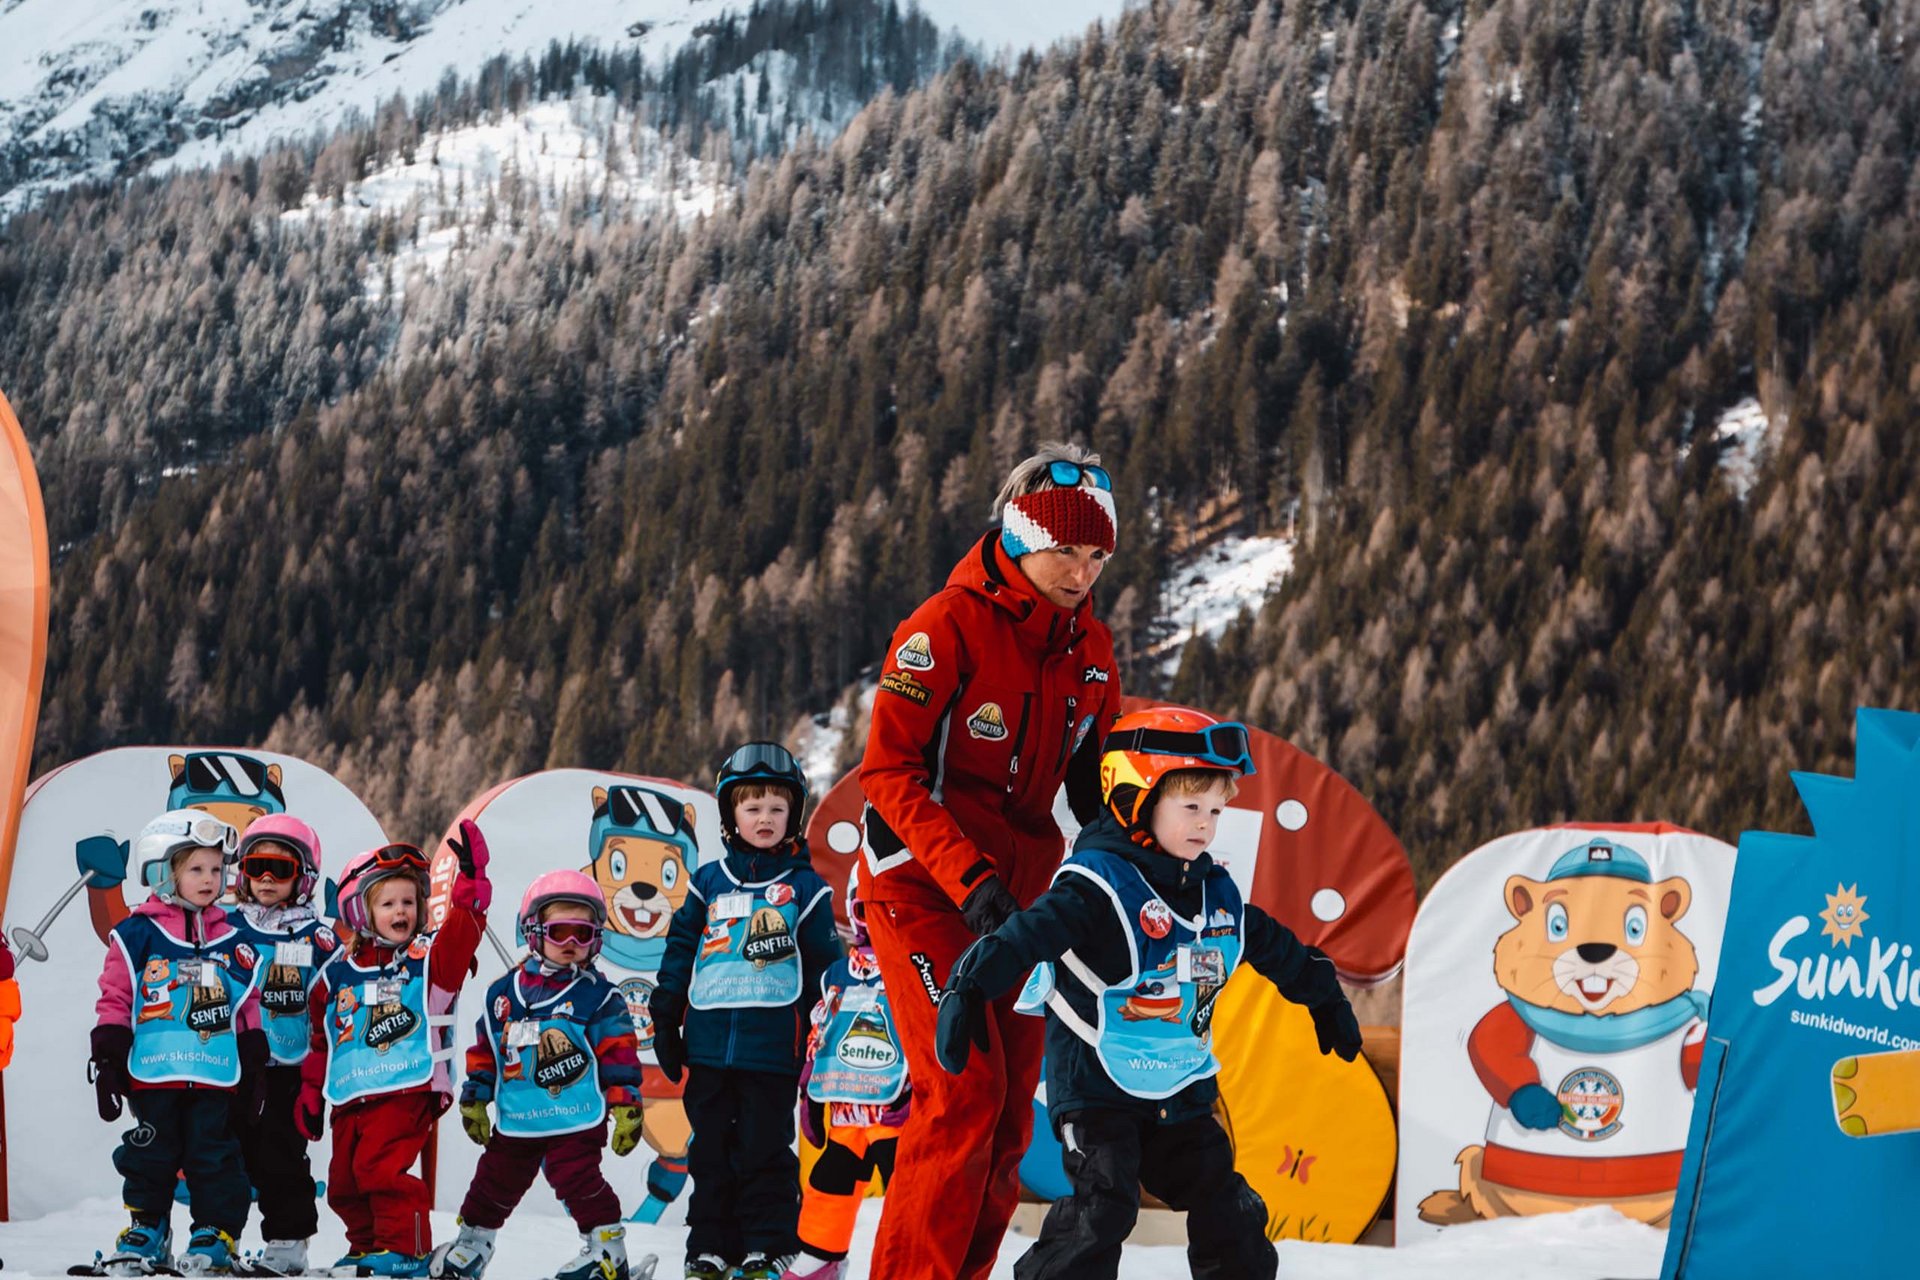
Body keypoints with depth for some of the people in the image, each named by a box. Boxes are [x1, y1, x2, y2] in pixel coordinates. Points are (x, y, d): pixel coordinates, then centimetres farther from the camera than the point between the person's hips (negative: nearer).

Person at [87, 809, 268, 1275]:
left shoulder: (231, 941, 11)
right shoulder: (137, 935, 0)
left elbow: (249, 1008, 15)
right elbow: (115, 1000, 1)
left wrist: (254, 1068, 12)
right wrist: (107, 1061, -4)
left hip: (216, 1076, 2)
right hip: (153, 1074, -2)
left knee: (214, 1157, 3)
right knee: (150, 1155, 4)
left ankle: (215, 1232, 10)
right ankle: (146, 1228, 17)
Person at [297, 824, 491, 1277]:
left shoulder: (428, 959, 1)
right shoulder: (337, 974, 11)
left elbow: (461, 933, -19)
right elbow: (320, 1039, 19)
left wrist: (471, 882, -31)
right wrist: (311, 1092, 17)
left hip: (406, 1090, -6)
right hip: (351, 1097, 6)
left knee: (380, 1165, -20)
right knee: (343, 1182, 10)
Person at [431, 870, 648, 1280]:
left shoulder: (599, 997, -6)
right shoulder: (504, 993, 4)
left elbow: (620, 1056, -7)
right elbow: (484, 1050, 11)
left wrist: (626, 1107, -11)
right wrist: (474, 1100, 10)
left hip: (576, 1122, -4)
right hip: (516, 1122, 5)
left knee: (578, 1181, -14)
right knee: (494, 1183, 17)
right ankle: (471, 1245, 37)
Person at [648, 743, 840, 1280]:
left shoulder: (804, 886, 4)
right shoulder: (709, 883, 9)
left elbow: (824, 963, 5)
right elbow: (680, 949, 12)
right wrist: (664, 1018, 8)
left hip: (772, 1049, -3)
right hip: (709, 1045, 3)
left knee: (764, 1150, -1)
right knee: (711, 1149, 8)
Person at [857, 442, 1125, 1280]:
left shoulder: (1089, 649, 6)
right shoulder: (947, 628, -14)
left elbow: (1093, 782, 16)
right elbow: (888, 770, -17)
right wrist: (967, 877, -26)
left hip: (1015, 894, 7)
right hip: (921, 885, -7)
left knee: (1011, 1111, 5)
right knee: (964, 1090, -17)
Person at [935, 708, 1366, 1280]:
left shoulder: (1217, 894, 6)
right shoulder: (1099, 883, -18)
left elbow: (1276, 948, 23)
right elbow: (1031, 931, -32)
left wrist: (1325, 999, 36)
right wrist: (970, 989, -46)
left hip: (1181, 1091, 7)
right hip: (1098, 1085, -7)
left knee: (1227, 1210, 12)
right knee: (1102, 1206, -19)